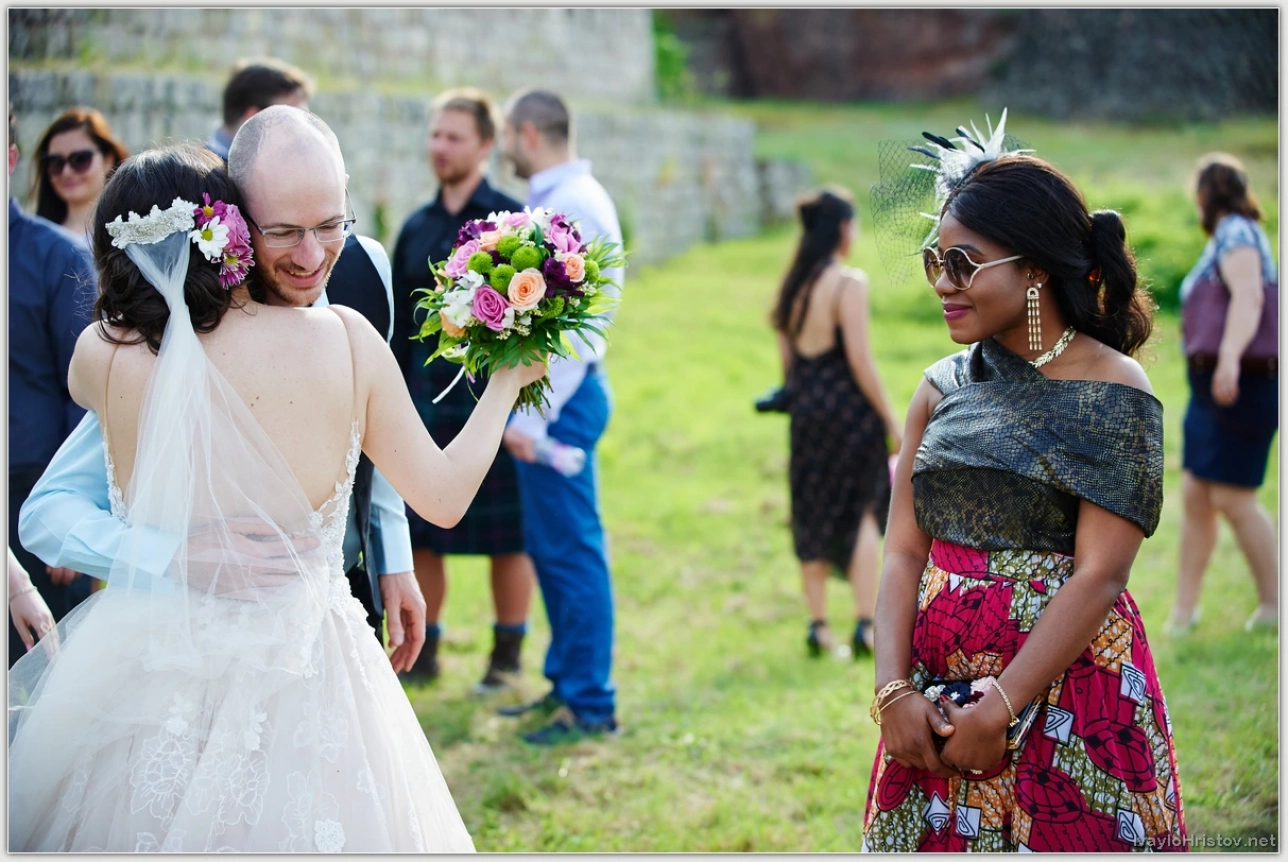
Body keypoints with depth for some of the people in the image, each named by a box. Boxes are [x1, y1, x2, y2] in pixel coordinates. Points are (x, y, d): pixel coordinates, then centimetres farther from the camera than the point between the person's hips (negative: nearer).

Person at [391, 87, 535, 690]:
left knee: (506, 539, 3)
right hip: (426, 406, 5)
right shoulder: (416, 228, 12)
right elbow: (399, 325, 15)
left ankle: (507, 656, 14)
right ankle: (423, 650, 17)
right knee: (418, 535, 6)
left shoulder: (511, 223, -3)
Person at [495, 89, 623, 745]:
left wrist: (534, 415, -22)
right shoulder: (553, 200, 15)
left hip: (559, 399, -10)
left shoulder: (573, 205, -16)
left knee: (571, 549, -5)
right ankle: (565, 684, 25)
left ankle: (591, 704, 1)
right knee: (547, 547, 16)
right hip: (547, 393, 10)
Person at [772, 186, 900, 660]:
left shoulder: (793, 285, 7)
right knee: (864, 512, 6)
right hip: (848, 407, -6)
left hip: (805, 406, 6)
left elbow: (786, 357, 11)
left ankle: (818, 625, 14)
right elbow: (860, 359, -16)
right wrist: (890, 420, -10)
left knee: (813, 515, 12)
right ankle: (865, 624, 0)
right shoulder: (849, 283, -13)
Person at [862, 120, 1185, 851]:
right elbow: (904, 551, 3)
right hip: (935, 701, 5)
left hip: (1067, 699, -5)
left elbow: (1100, 576, -13)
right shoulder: (943, 388, 9)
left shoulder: (1114, 392, -7)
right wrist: (893, 692, -11)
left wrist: (997, 712, -18)